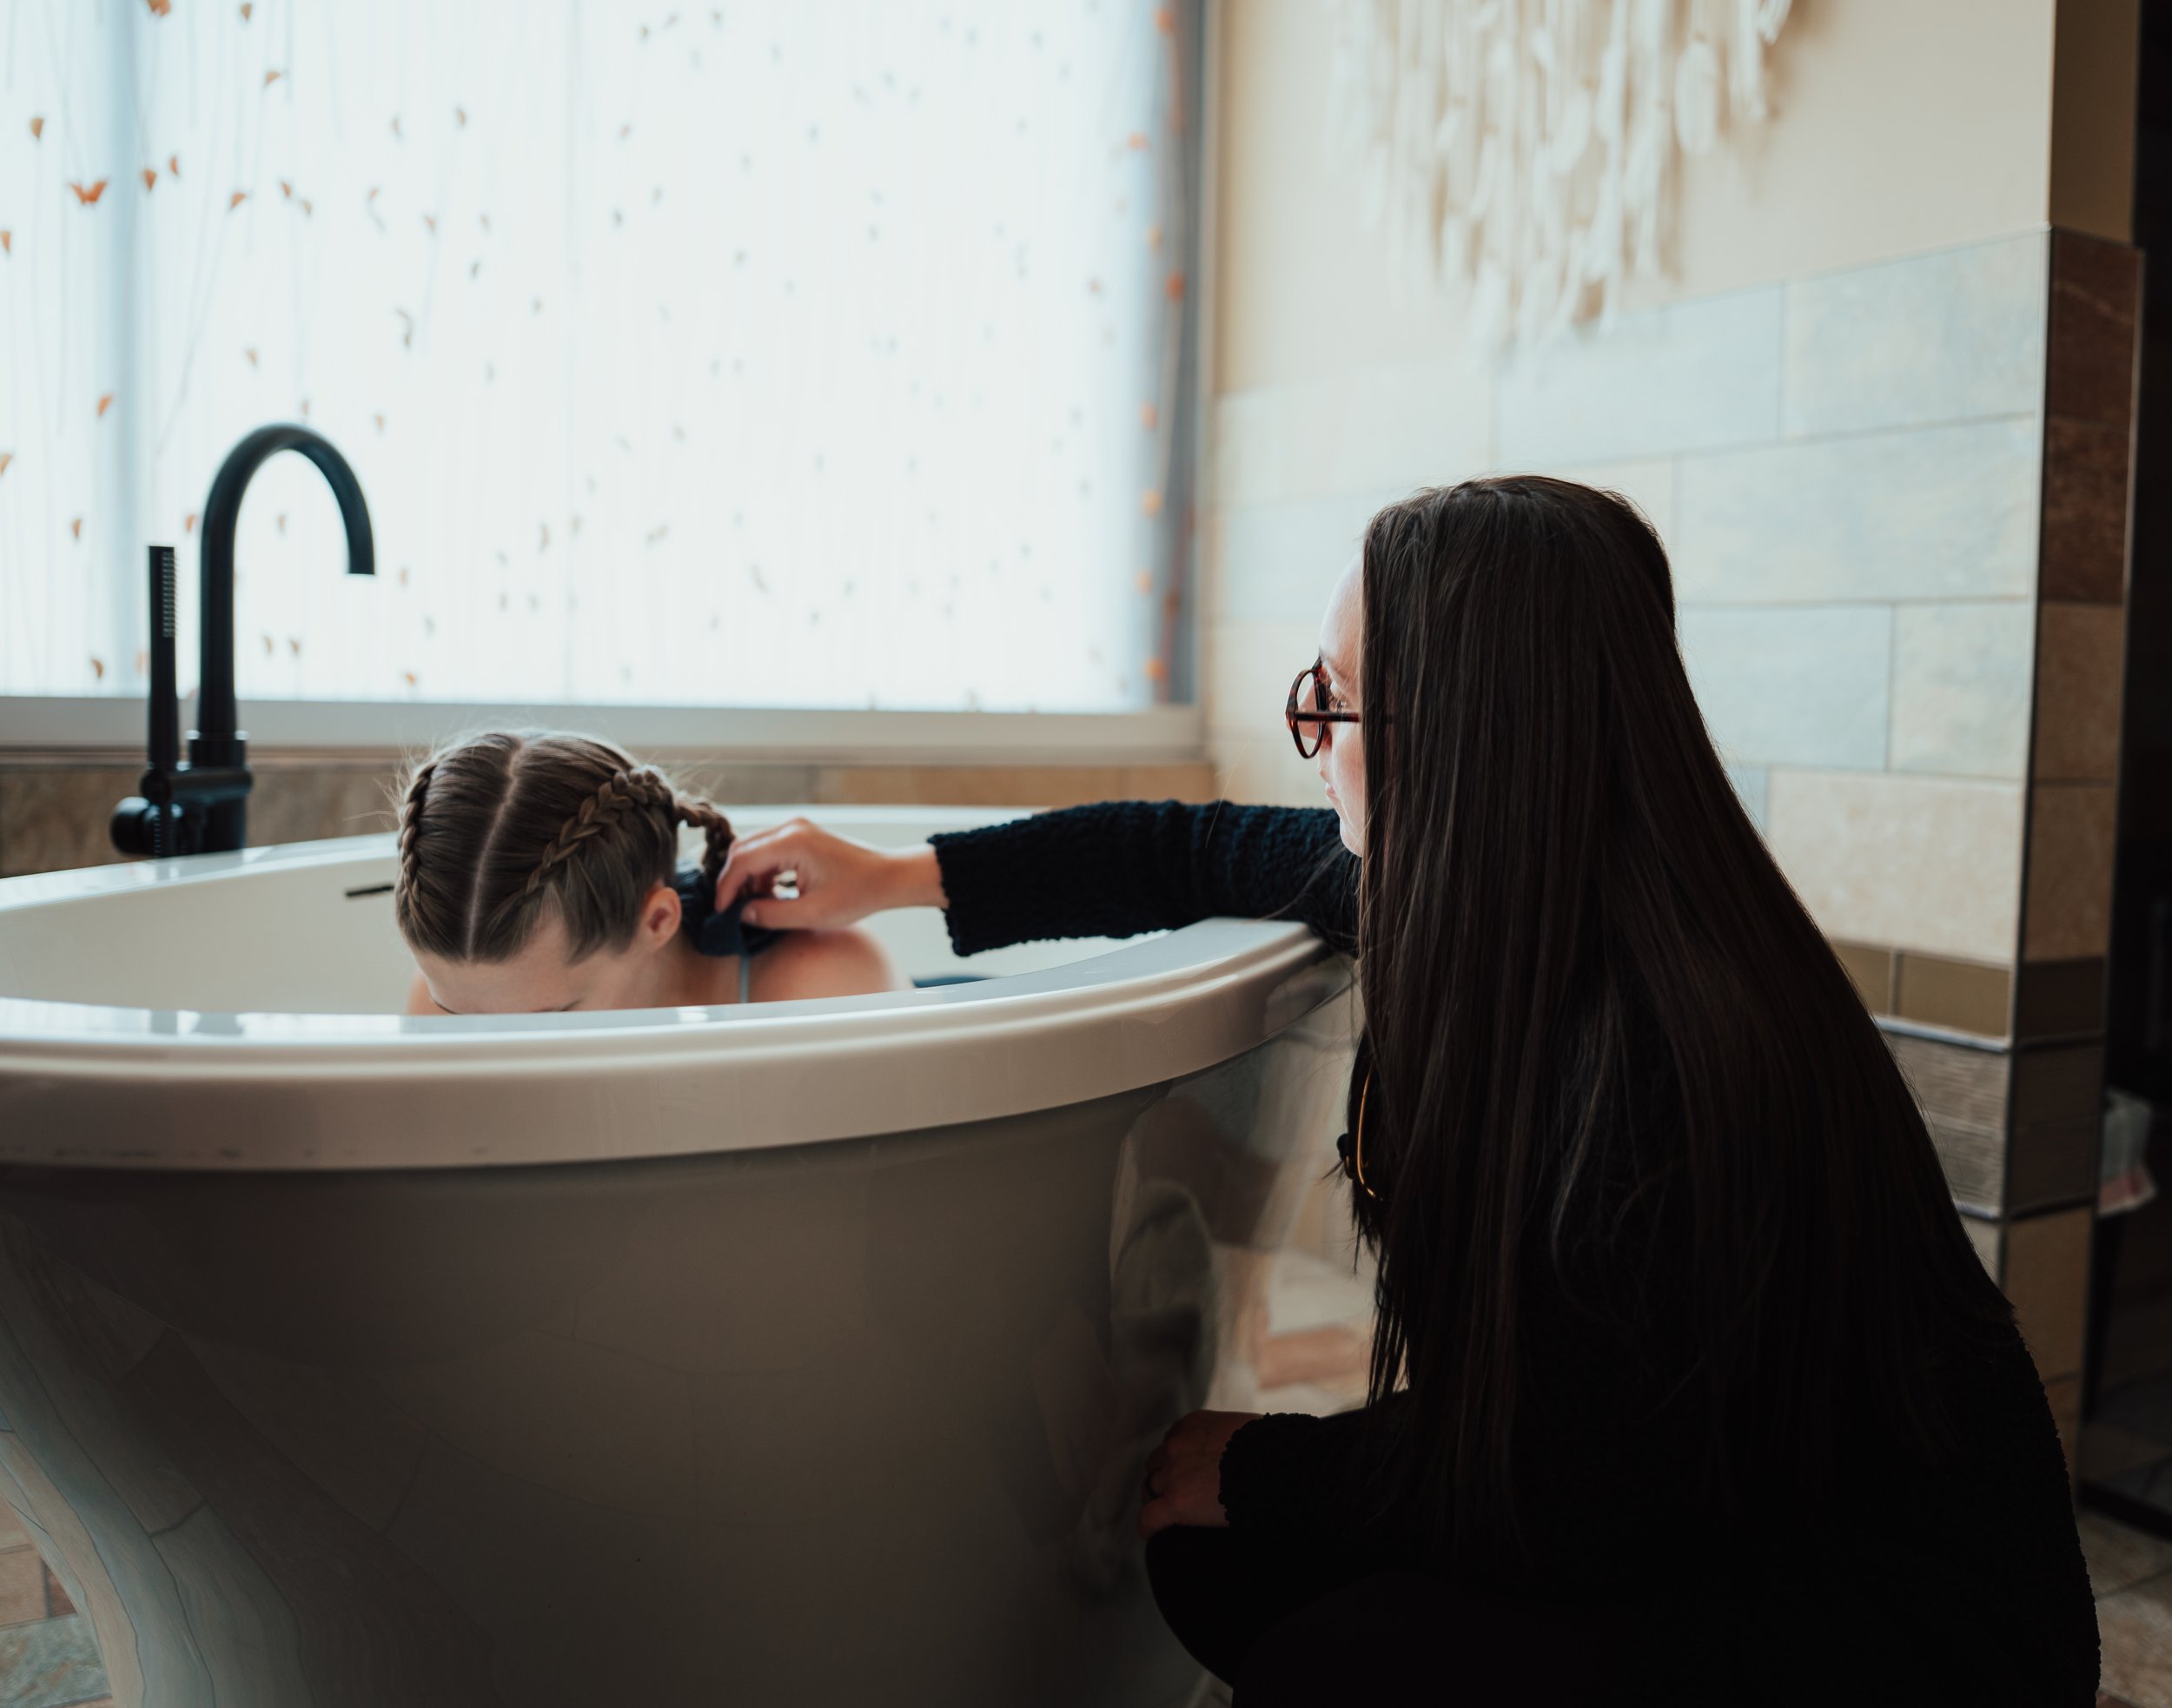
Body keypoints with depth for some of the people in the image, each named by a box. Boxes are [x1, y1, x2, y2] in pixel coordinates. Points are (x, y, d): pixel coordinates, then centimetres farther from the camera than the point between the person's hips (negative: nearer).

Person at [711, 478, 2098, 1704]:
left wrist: (1254, 1469, -9)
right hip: (1689, 1513, 8)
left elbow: (1554, 1491, -23)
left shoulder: (1671, 1063, -33)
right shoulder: (1484, 892, -8)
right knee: (1219, 1556, -2)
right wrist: (892, 879, 9)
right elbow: (1201, 853, 6)